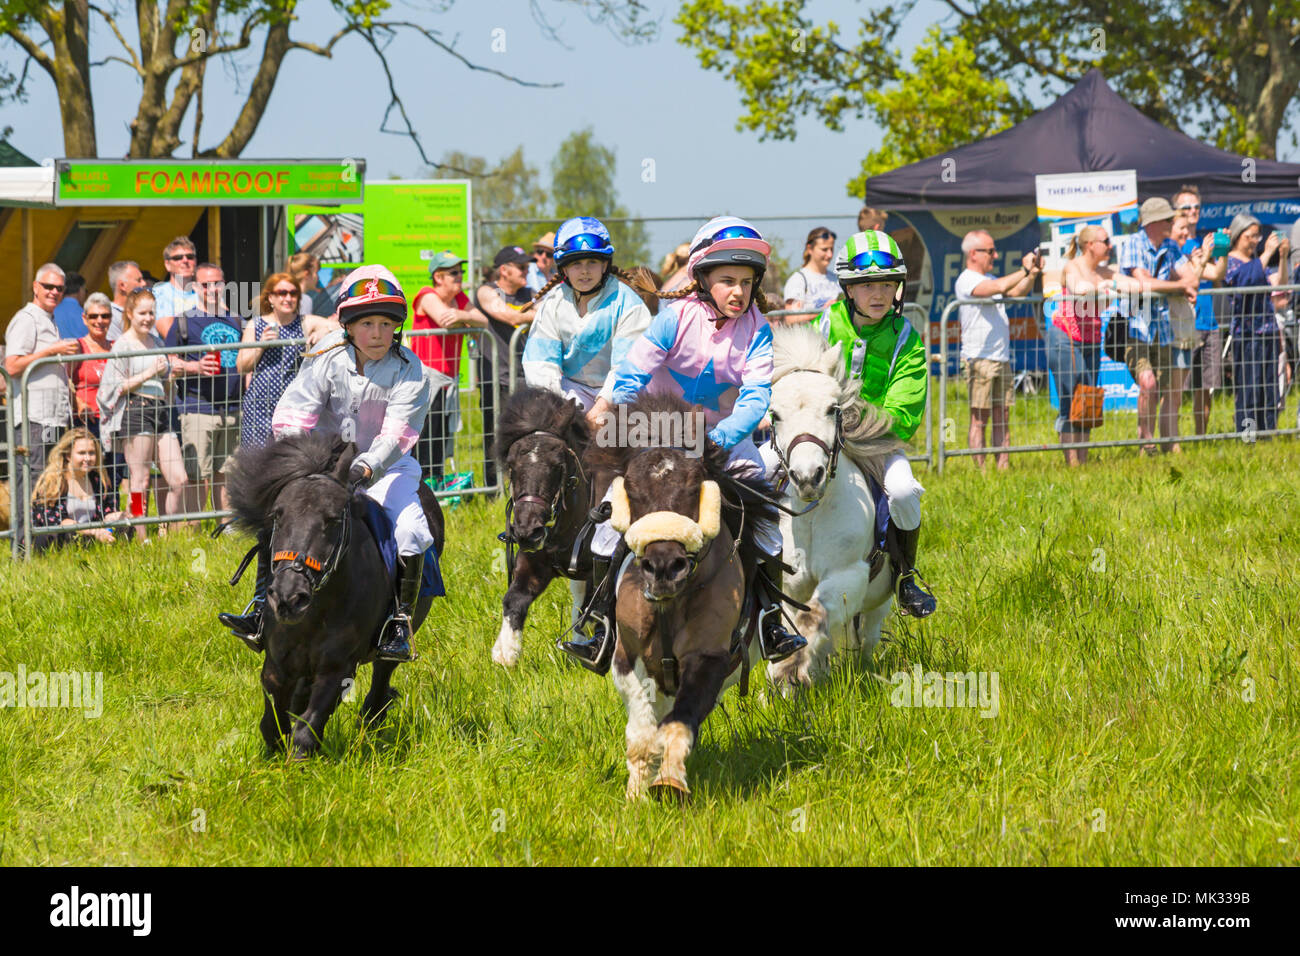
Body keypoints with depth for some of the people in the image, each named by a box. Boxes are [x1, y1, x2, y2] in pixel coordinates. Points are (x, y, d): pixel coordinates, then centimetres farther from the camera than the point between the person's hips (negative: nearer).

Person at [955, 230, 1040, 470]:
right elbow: (1001, 287, -23)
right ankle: (980, 470, -6)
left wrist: (1032, 274, 6)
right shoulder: (967, 280, -9)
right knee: (979, 418, -6)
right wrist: (1024, 270, -12)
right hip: (979, 359, -8)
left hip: (1001, 358, 8)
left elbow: (1017, 292, 21)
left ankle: (1004, 467, 7)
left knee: (1001, 418, 6)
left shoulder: (989, 279, 19)